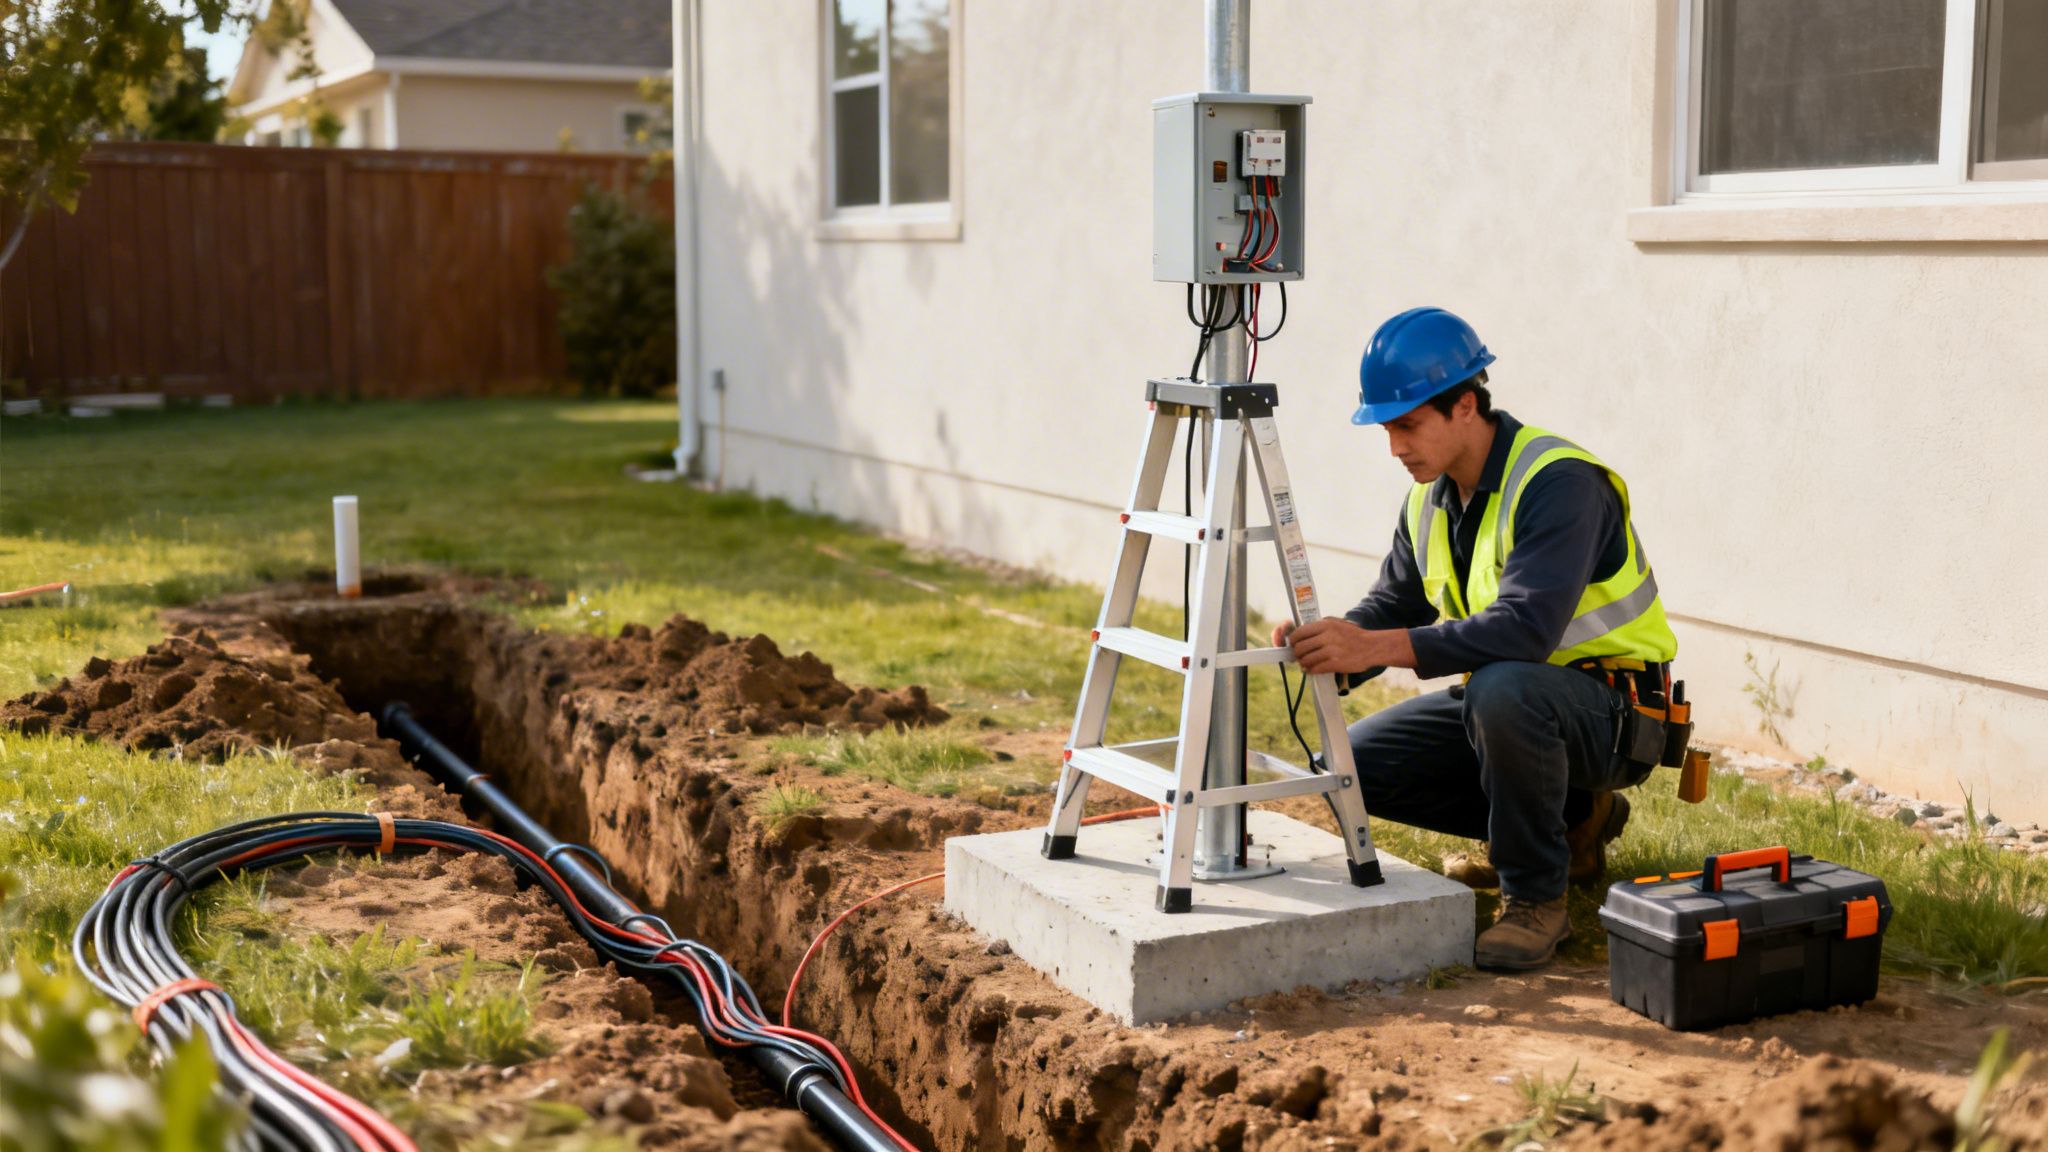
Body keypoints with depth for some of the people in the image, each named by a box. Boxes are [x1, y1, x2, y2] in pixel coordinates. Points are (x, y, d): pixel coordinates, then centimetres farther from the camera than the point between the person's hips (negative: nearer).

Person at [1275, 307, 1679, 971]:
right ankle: (1568, 820, 11)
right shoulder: (1430, 498, 2)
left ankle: (1537, 897, -17)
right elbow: (1392, 606, 7)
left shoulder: (1558, 482, -25)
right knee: (1354, 761, -2)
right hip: (1493, 697, 9)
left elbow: (1525, 628, -37)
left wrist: (1378, 648, -42)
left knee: (1501, 688, -39)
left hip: (1610, 708, -9)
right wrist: (1329, 645, -16)